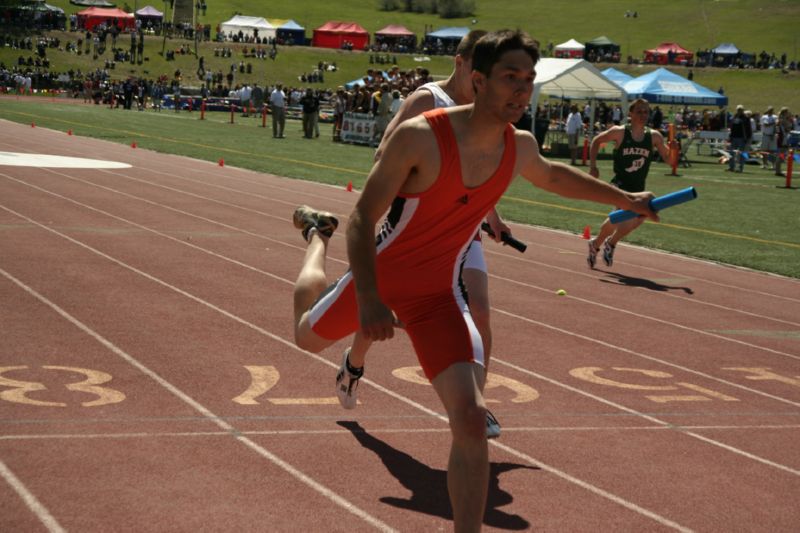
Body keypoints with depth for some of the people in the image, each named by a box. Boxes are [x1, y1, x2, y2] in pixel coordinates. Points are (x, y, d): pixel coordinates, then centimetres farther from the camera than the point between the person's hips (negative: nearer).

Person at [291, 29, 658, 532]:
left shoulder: (519, 147, -8)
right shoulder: (420, 136, -27)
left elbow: (553, 175, 18)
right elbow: (364, 217, -23)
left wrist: (626, 198, 24)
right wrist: (367, 300, -34)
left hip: (439, 293, 2)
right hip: (380, 272, -2)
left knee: (471, 418, -15)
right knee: (308, 336, 26)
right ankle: (319, 233, 54)